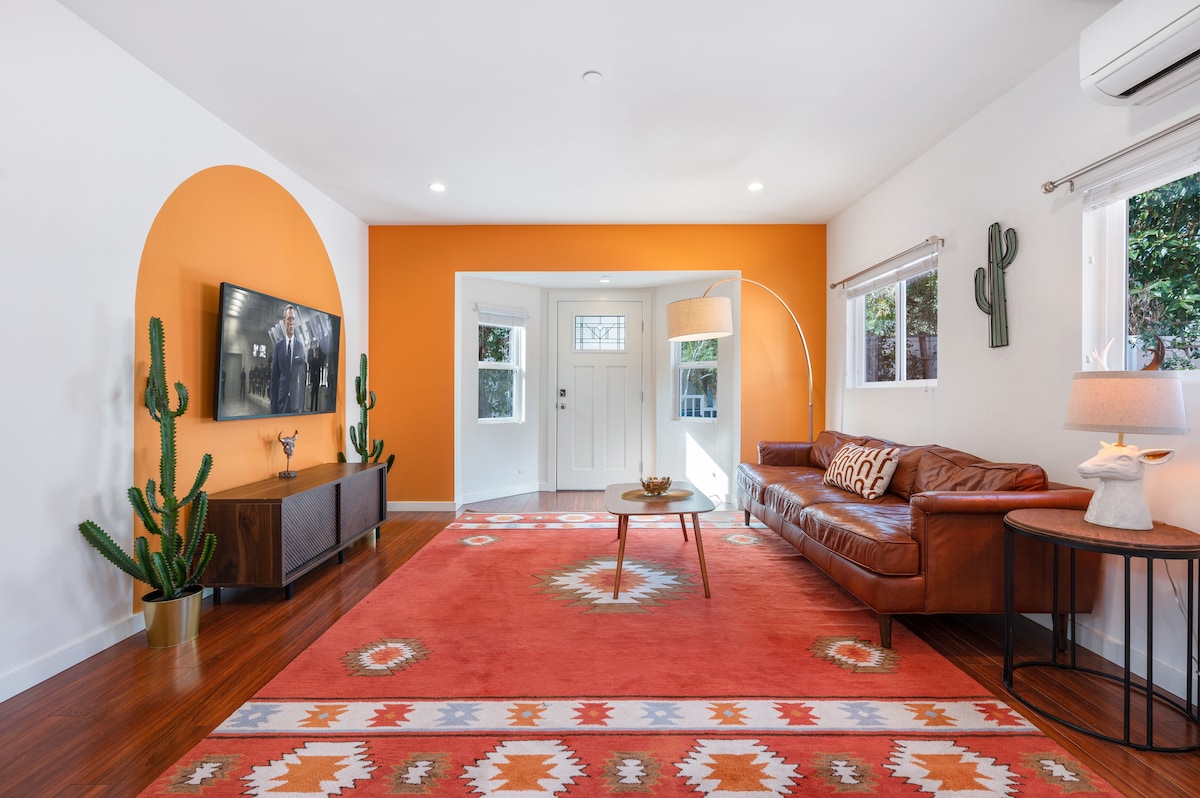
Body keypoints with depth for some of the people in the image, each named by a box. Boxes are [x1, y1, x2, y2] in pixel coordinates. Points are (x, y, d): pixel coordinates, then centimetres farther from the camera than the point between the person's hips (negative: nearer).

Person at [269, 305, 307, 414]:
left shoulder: (301, 345, 0)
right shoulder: (278, 345, 2)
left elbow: (303, 375, 4)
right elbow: (274, 376, 3)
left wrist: (302, 405, 2)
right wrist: (273, 406, -1)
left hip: (296, 398, -1)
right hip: (281, 397, 1)